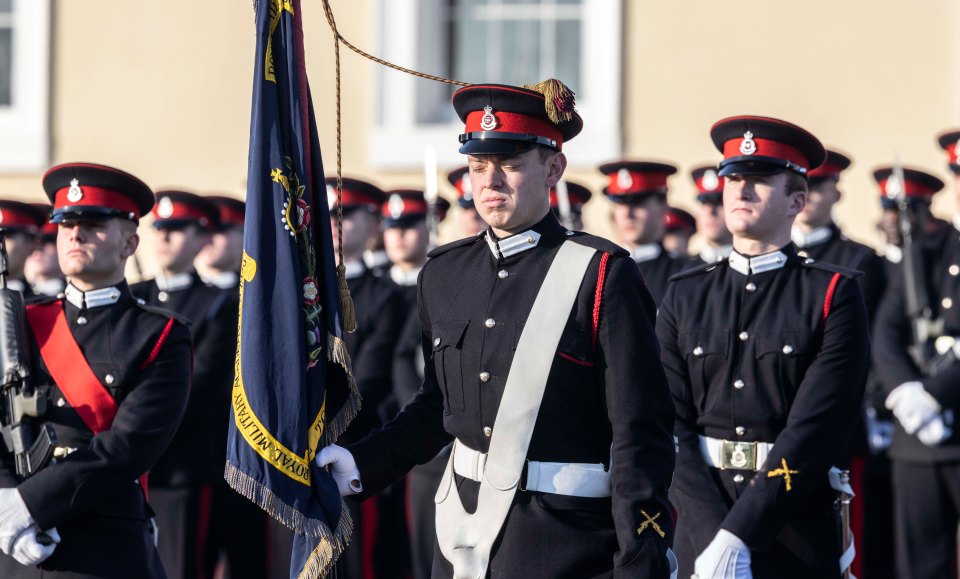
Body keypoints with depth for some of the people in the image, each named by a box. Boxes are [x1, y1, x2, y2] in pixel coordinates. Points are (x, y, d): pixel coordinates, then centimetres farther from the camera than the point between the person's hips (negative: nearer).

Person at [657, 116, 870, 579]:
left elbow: (814, 431, -12)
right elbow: (671, 429, 0)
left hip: (796, 540, -2)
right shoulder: (684, 298, 8)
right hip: (701, 531, 3)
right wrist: (709, 535, -14)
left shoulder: (834, 296, -2)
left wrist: (738, 536, -20)